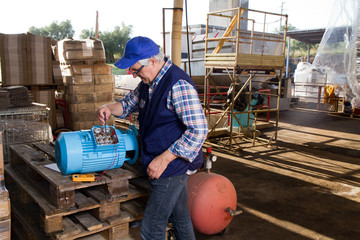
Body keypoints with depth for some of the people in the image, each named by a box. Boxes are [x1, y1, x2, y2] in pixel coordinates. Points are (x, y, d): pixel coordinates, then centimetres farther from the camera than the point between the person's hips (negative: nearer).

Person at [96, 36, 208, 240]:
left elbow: (199, 130, -26)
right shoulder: (148, 82, 7)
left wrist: (164, 159, -24)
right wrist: (110, 108, -1)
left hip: (173, 166, -9)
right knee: (180, 217, 24)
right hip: (172, 167, 9)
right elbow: (129, 104, 22)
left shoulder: (178, 84, -23)